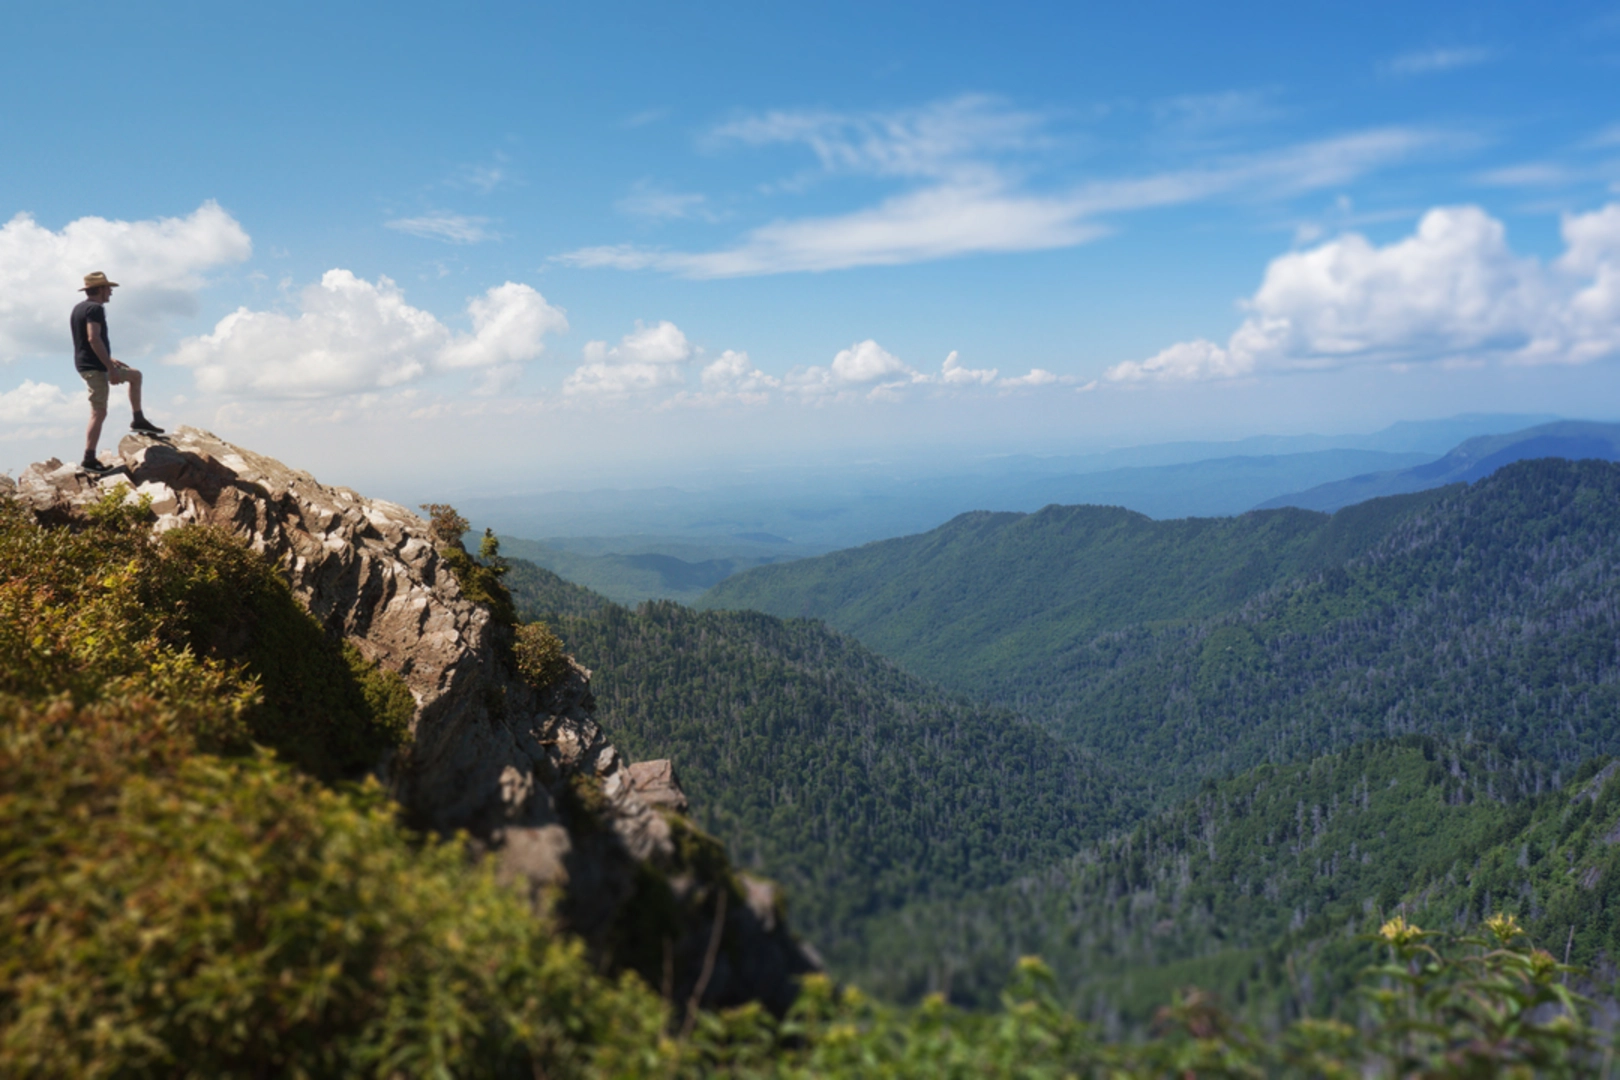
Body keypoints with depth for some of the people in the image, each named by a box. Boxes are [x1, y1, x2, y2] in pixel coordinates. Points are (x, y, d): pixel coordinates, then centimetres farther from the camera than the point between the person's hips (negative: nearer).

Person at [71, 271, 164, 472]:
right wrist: (111, 368, -26)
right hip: (94, 367, -10)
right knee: (98, 413, -8)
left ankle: (138, 420, 23)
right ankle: (89, 457, -8)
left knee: (135, 375, 25)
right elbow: (93, 338, -25)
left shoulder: (78, 309, 18)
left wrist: (108, 360, 25)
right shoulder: (95, 308, -14)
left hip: (84, 365, 10)